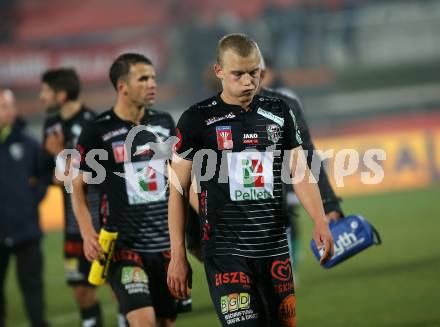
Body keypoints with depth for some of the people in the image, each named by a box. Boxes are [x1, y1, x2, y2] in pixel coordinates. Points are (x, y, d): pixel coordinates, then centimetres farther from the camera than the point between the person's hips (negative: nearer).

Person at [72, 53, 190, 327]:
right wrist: (88, 233, -9)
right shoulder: (99, 132, -6)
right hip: (125, 245, -5)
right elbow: (78, 186, 2)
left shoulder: (164, 123, 7)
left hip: (166, 243, 5)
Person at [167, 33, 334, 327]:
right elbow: (178, 190, 2)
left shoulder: (279, 113, 10)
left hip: (276, 247, 4)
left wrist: (320, 223, -11)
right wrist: (178, 255, -2)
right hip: (226, 250, -4)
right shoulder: (197, 119, -1)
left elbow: (301, 173, 6)